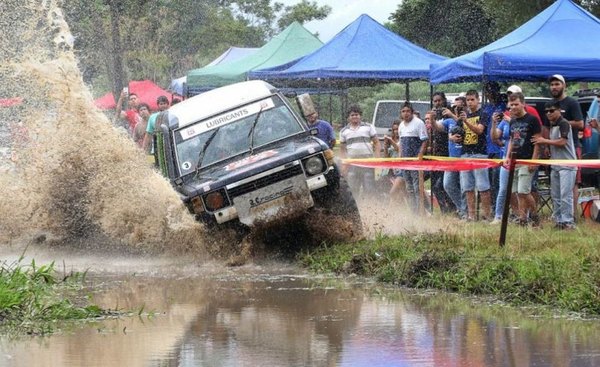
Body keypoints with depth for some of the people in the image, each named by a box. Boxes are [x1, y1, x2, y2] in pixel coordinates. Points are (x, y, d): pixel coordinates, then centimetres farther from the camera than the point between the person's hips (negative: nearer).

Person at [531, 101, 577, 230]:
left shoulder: (563, 123, -10)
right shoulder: (552, 125, 16)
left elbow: (562, 142, -19)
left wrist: (544, 141, -12)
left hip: (567, 165, -9)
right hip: (555, 165, 9)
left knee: (565, 194, -11)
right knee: (555, 195, 9)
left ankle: (568, 221, -9)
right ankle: (558, 220, 15)